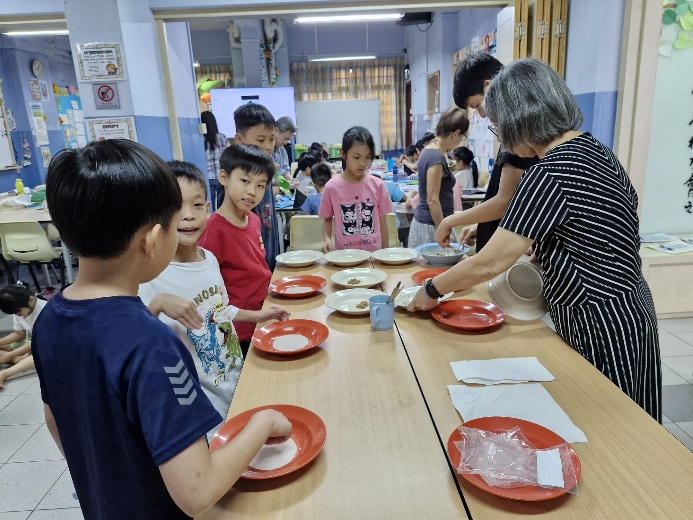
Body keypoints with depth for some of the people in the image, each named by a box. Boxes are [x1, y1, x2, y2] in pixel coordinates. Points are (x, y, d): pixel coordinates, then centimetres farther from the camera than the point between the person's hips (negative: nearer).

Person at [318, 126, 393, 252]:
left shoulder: (377, 185, -2)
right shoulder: (332, 187, -5)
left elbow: (382, 221, 4)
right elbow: (328, 219, 7)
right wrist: (327, 239, -11)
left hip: (374, 252, 1)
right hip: (344, 253, -1)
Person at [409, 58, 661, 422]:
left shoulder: (549, 174, -25)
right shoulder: (592, 148, 4)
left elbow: (491, 263, -23)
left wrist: (431, 290, -8)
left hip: (602, 326, -9)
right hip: (627, 309, 9)